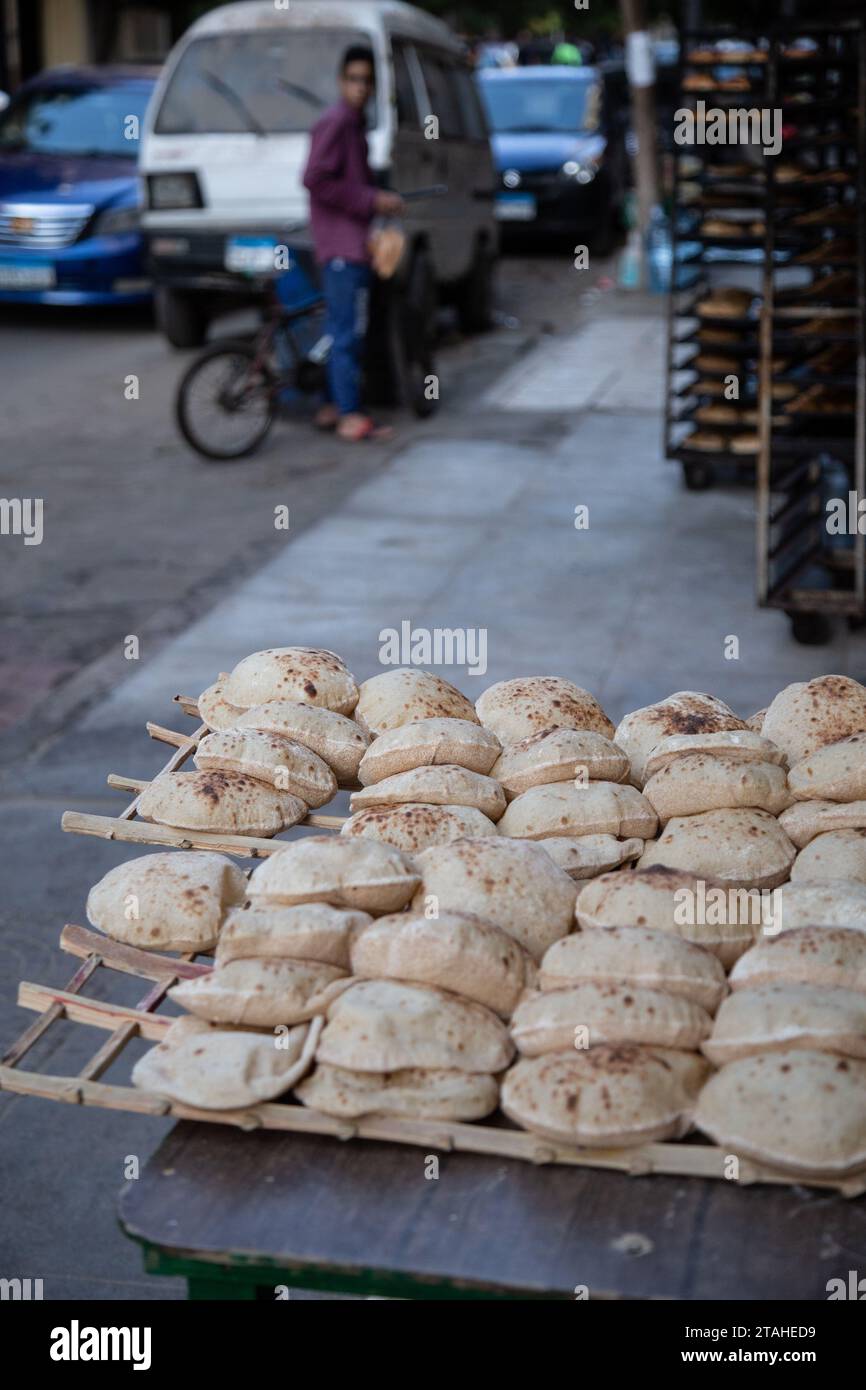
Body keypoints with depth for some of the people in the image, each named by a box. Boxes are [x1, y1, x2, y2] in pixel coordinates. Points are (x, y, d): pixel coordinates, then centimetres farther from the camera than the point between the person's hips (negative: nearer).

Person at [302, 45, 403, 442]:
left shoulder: (354, 124, 18)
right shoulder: (335, 122, -12)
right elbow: (316, 180, -21)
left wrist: (381, 198, 11)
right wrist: (372, 200, -19)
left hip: (351, 244, 10)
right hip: (343, 245, -10)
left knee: (342, 329, 14)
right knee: (349, 331, -9)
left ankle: (333, 407, 21)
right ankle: (350, 416, -7)